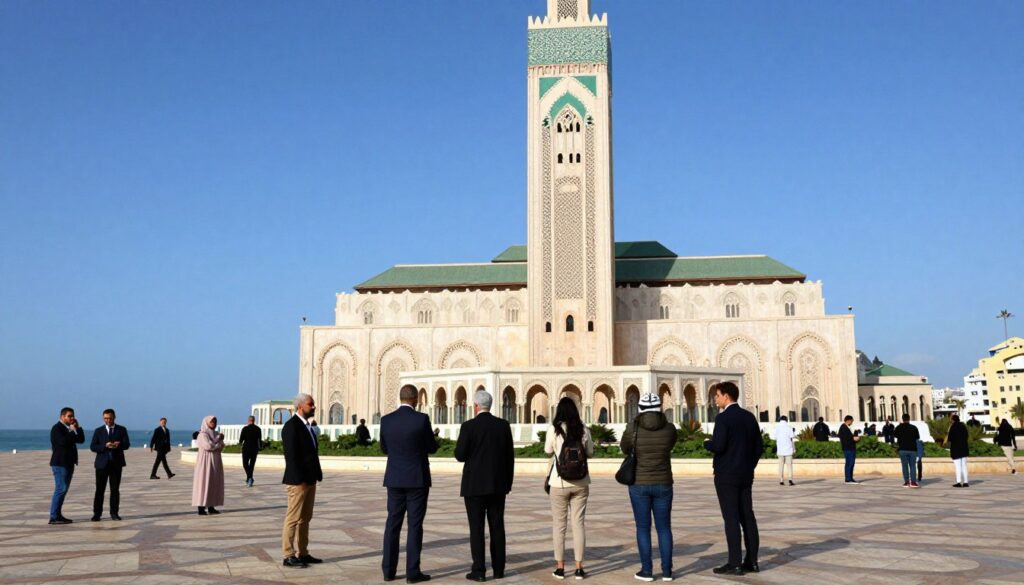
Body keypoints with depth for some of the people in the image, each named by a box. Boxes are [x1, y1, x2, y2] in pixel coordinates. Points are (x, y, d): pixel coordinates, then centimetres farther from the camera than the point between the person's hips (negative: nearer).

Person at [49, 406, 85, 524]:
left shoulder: (69, 428, 16)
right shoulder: (57, 428, -11)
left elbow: (81, 440, 11)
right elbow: (63, 441, -26)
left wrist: (78, 428, 1)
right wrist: (73, 431, -15)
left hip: (68, 463, 9)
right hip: (60, 463, -9)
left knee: (63, 489, 10)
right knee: (61, 489, -12)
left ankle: (58, 515, 15)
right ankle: (54, 517, -11)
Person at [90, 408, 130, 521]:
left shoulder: (122, 430, 7)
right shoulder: (98, 431, 7)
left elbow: (127, 444, -3)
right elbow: (92, 447, -2)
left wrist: (118, 445, -24)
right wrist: (105, 446, -18)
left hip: (116, 463, 0)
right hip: (102, 463, 0)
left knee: (115, 489, 3)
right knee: (100, 489, -1)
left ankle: (114, 513, 10)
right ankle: (97, 513, 5)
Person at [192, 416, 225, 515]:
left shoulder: (216, 434, 14)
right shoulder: (203, 434, -9)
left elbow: (221, 447, 5)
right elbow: (208, 446, -23)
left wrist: (217, 442, -15)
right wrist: (218, 439, -9)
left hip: (215, 462, 8)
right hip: (205, 461, -8)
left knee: (214, 483, 5)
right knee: (204, 483, -8)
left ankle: (211, 507, 9)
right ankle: (201, 508, -7)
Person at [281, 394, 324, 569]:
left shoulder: (306, 426, 15)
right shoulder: (291, 426, -13)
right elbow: (291, 455, -19)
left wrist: (316, 475, 11)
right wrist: (300, 479, -21)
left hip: (309, 479, 9)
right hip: (298, 480, -9)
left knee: (305, 518, 12)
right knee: (293, 518, -4)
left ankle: (302, 553, 17)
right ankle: (289, 556, 1)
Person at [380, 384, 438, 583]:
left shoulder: (386, 420, -1)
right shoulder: (421, 419, -13)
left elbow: (384, 449, 11)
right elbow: (432, 448, -3)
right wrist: (430, 438, 20)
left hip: (394, 479, 4)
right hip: (417, 479, -4)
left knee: (393, 524, 10)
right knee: (415, 525, 1)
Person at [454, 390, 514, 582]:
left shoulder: (468, 426, -10)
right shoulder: (503, 425, 2)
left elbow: (460, 456, -9)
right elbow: (510, 456, 4)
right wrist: (508, 482, 12)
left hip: (474, 485, -4)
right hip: (497, 484, 4)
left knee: (476, 527, 1)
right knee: (497, 526, 9)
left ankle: (479, 570, 1)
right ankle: (499, 568, 13)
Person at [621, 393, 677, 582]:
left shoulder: (632, 428, -10)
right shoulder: (670, 428, -5)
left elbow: (625, 449, 8)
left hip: (639, 484, -2)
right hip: (663, 484, 2)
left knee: (643, 528, 7)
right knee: (664, 527, 11)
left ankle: (647, 570, 9)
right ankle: (667, 570, 12)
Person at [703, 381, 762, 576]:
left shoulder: (723, 418, -14)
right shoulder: (749, 417, 9)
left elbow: (718, 446, -21)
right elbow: (759, 446, 11)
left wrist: (707, 443, -1)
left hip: (726, 476, -7)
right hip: (746, 475, 7)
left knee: (731, 518, -4)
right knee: (747, 517, 9)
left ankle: (735, 564, -2)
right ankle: (752, 562, 13)